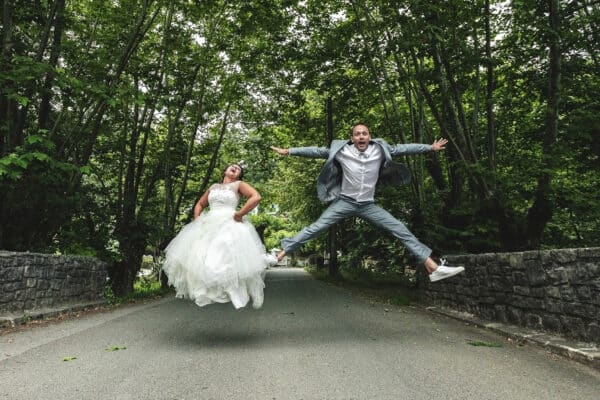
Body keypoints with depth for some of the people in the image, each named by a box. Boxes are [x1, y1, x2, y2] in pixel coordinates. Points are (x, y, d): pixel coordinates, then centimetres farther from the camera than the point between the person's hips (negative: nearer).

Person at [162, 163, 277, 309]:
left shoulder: (239, 185, 8)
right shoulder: (213, 187, 24)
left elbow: (256, 197, -9)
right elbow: (199, 205, 30)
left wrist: (239, 214, -13)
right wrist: (197, 220, 11)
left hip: (229, 226, -6)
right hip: (208, 227, 6)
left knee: (226, 260, -22)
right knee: (195, 258, -6)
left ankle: (234, 294, -13)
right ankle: (203, 293, 3)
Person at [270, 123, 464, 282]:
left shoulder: (379, 150, -1)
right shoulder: (341, 151, -7)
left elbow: (402, 149, 6)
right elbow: (317, 151, -2)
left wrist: (430, 147, 11)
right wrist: (289, 151, -2)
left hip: (368, 205, 2)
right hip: (345, 202, -2)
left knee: (401, 230, -4)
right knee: (314, 229, -8)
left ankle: (433, 267, -1)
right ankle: (280, 254, 1)